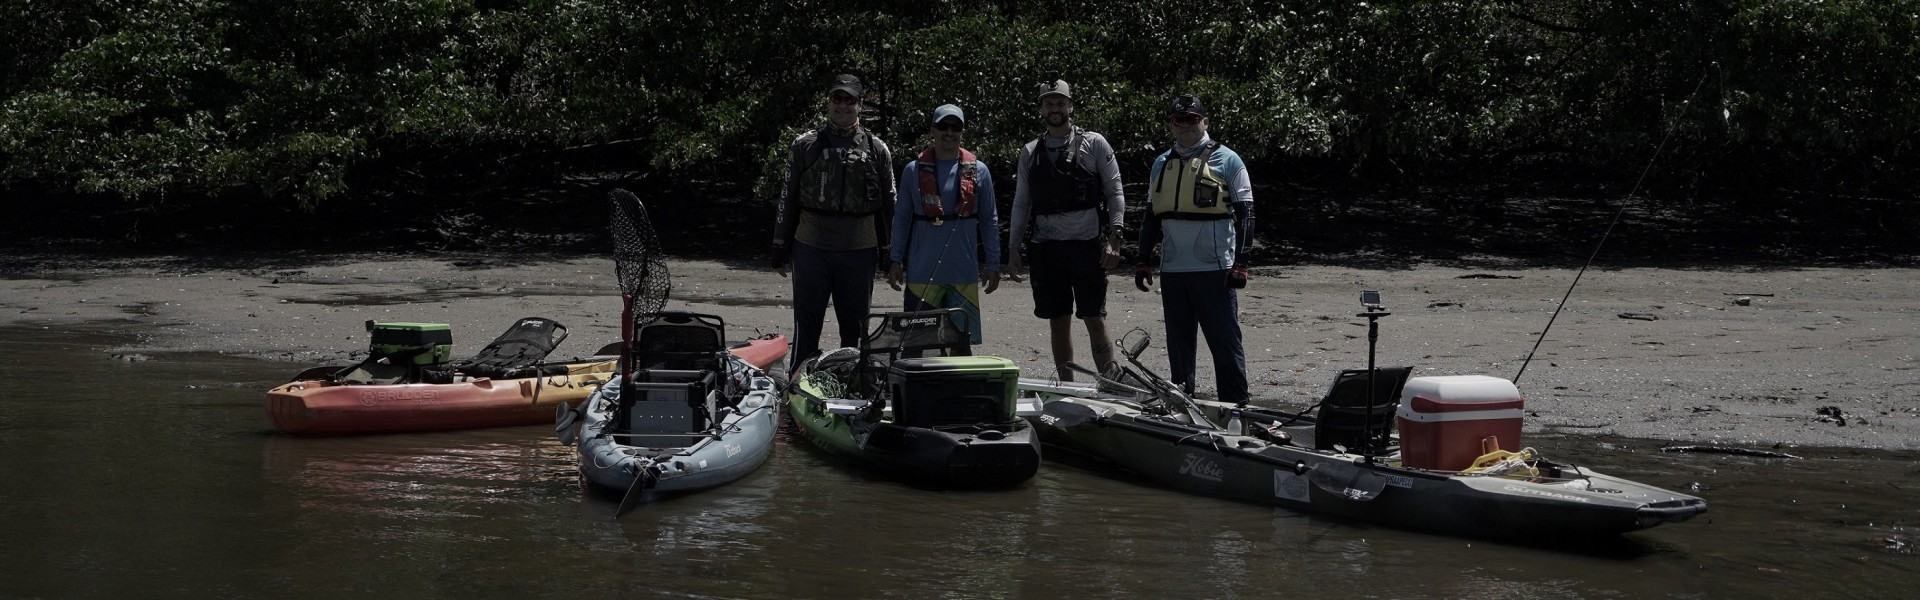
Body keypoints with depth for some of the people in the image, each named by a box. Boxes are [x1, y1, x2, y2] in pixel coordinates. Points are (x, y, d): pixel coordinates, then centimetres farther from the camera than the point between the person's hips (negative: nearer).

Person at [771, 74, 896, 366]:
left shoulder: (876, 150, 7)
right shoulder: (805, 145, 5)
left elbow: (889, 203, 10)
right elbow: (786, 198, 9)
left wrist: (890, 254, 6)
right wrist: (780, 249, 6)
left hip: (859, 252, 1)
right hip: (811, 249, -1)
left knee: (855, 328, 7)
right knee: (806, 326, 3)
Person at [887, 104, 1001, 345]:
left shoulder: (978, 171, 6)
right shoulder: (914, 170, 4)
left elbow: (989, 221, 10)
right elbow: (901, 218, 8)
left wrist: (993, 264, 6)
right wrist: (895, 261, 3)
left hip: (964, 270, 1)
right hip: (922, 270, -1)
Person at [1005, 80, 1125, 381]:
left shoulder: (1094, 144, 2)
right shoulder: (1030, 152, 13)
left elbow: (1115, 194, 0)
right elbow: (1021, 203, 15)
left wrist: (1113, 240, -10)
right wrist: (1014, 248, 10)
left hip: (1087, 245, -4)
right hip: (1047, 247, 4)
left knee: (1095, 320, -5)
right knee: (1058, 322, 7)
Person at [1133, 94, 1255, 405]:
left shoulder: (1226, 160, 0)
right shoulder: (1161, 164, 16)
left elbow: (1245, 214, -3)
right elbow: (1152, 216, 21)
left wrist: (1240, 263, -10)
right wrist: (1143, 261, 15)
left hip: (1215, 269, -5)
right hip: (1172, 270, 5)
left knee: (1225, 340, -4)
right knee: (1178, 343, 10)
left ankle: (1236, 406, 0)